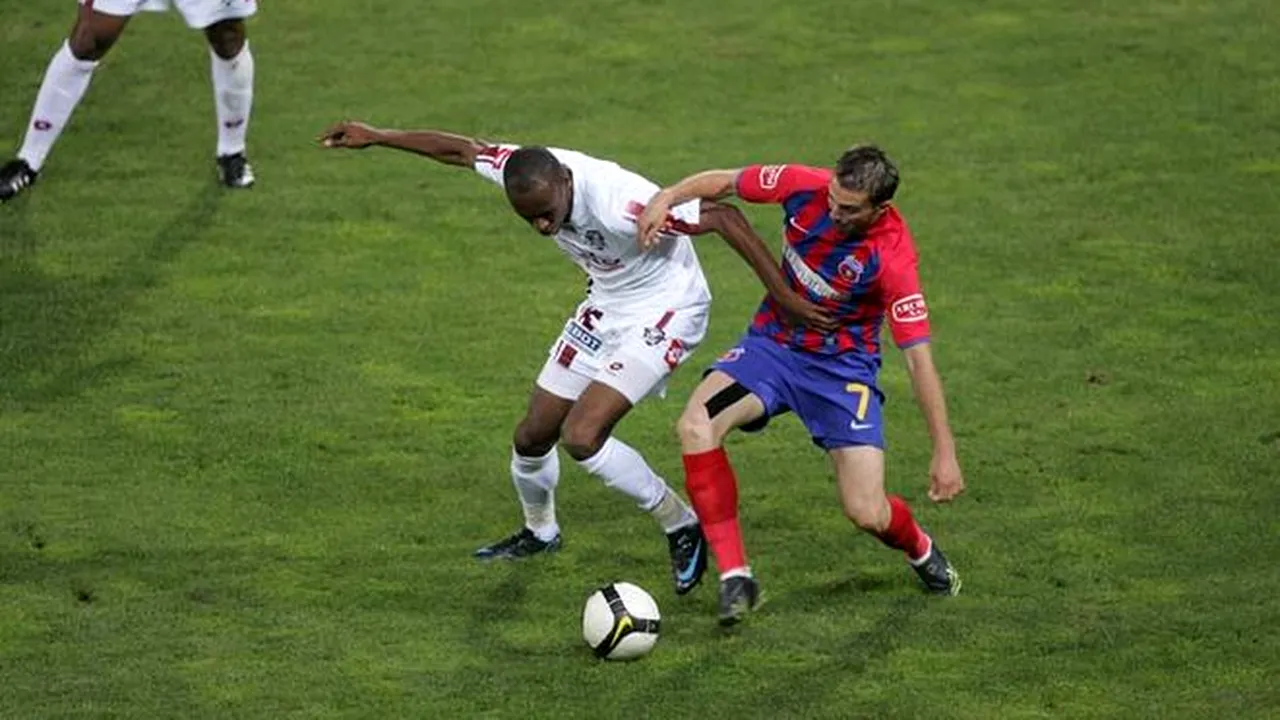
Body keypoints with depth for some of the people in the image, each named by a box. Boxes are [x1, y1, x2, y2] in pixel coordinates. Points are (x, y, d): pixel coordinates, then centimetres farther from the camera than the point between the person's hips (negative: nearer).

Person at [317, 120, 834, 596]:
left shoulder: (619, 203, -38)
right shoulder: (524, 170, -18)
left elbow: (723, 216, -32)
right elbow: (459, 150, 2)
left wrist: (784, 296, -31)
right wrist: (376, 138, 10)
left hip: (665, 312, -7)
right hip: (606, 307, 7)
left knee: (581, 436, -21)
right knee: (532, 436, 12)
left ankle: (681, 528, -2)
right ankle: (539, 532, 43)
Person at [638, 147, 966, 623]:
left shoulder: (892, 258, -26)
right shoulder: (806, 187, -17)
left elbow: (918, 357, -23)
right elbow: (724, 183, 0)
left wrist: (944, 451, -23)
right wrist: (667, 198, -17)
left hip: (843, 365, -3)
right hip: (773, 345, 3)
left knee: (868, 514, -14)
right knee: (695, 426, -26)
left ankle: (921, 549, 27)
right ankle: (735, 577, -18)